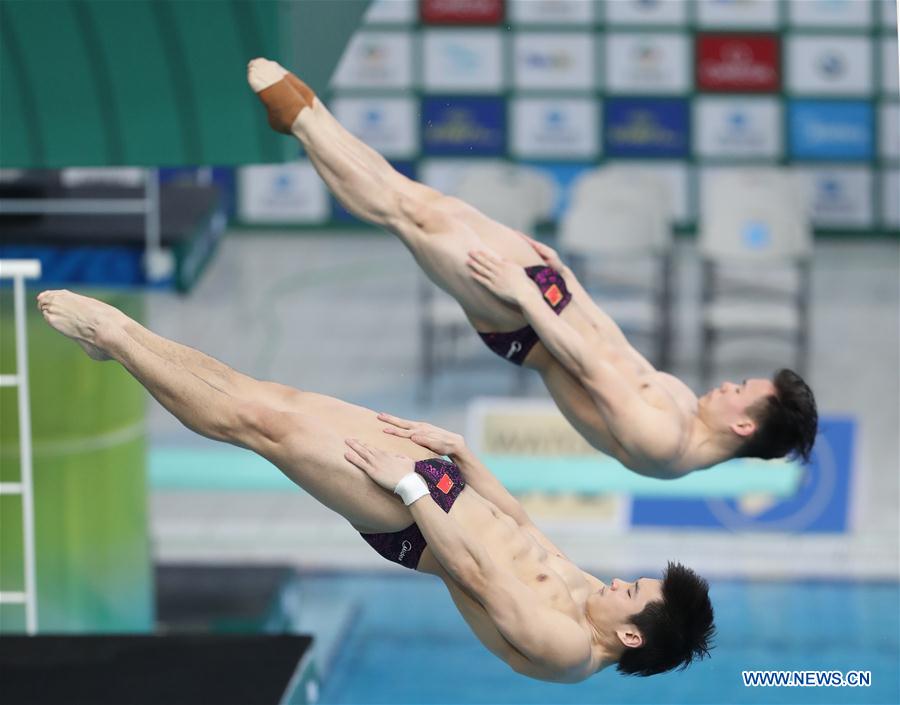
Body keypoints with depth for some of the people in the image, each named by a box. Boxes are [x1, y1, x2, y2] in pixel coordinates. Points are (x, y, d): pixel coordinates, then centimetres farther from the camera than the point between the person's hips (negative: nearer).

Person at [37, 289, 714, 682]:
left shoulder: (566, 650, -22)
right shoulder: (591, 598, 2)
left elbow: (477, 576, -24)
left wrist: (411, 489, -23)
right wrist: (459, 450, 7)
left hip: (415, 517, -8)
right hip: (440, 480, 8)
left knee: (262, 420, -13)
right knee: (269, 400, 0)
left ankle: (115, 337, 0)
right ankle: (121, 334, 8)